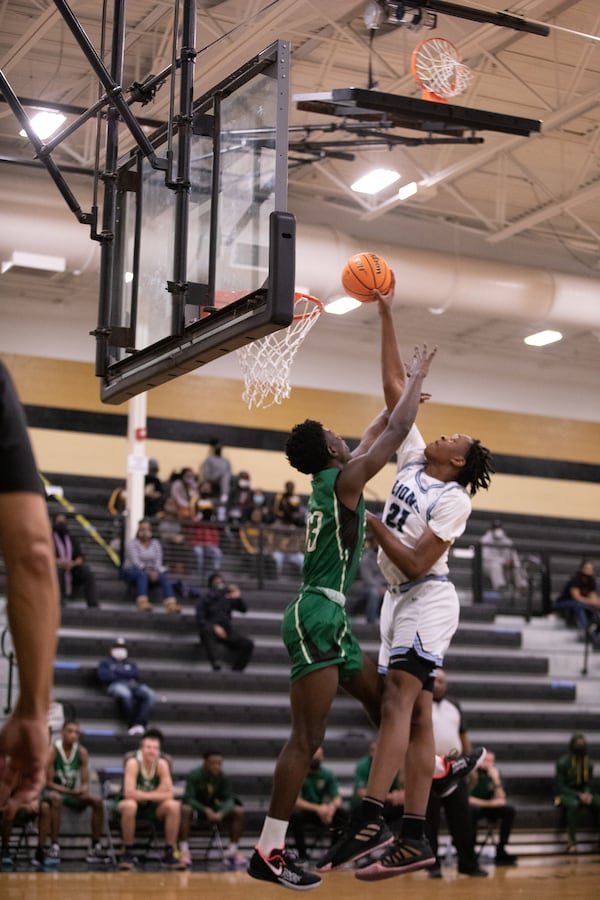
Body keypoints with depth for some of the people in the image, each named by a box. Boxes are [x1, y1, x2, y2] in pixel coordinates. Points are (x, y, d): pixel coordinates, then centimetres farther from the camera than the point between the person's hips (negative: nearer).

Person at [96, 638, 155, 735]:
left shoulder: (131, 664, 35)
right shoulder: (105, 663, 27)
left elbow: (137, 675, 12)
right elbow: (103, 676, 4)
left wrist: (117, 672, 2)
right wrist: (128, 675, 5)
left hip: (133, 686, 4)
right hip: (116, 685, -3)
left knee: (149, 694, -33)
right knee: (125, 694, -43)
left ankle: (140, 724, -45)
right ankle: (131, 725, -35)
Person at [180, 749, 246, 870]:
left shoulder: (223, 777, -10)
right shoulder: (194, 775, -20)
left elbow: (229, 799, -14)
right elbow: (189, 798, -26)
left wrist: (221, 813, -36)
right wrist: (206, 811, -41)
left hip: (214, 808, 4)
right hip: (197, 807, -4)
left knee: (239, 811, -18)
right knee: (185, 809, -38)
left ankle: (233, 850, -11)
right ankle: (184, 851, -34)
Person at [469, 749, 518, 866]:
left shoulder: (494, 772, -5)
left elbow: (501, 800, -9)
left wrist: (496, 780, -23)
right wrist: (488, 803, -18)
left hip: (487, 808, 5)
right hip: (472, 806, -5)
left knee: (509, 810, -17)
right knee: (473, 809, -38)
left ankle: (500, 851, -13)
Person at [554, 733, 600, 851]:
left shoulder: (588, 763, 3)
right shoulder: (563, 763, -11)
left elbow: (588, 783, 9)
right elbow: (560, 786, -12)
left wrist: (587, 794, -15)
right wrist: (578, 795, -22)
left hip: (582, 793, 5)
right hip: (566, 794, -4)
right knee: (574, 804, -39)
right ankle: (571, 840, -35)